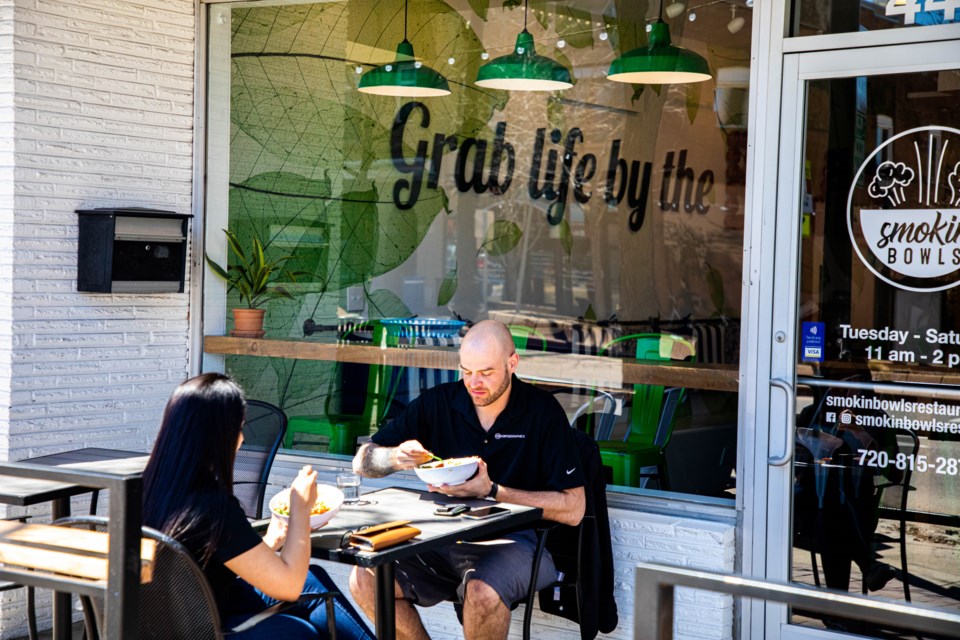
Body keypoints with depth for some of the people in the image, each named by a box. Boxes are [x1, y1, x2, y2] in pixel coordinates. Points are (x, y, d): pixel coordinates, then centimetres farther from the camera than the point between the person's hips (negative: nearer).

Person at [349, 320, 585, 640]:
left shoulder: (542, 411, -7)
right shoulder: (438, 403, 3)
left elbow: (573, 509, -11)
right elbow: (362, 461, 8)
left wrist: (491, 491, -18)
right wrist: (395, 458, -16)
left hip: (516, 541, -4)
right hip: (444, 539, 4)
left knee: (482, 593, -36)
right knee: (365, 580, -19)